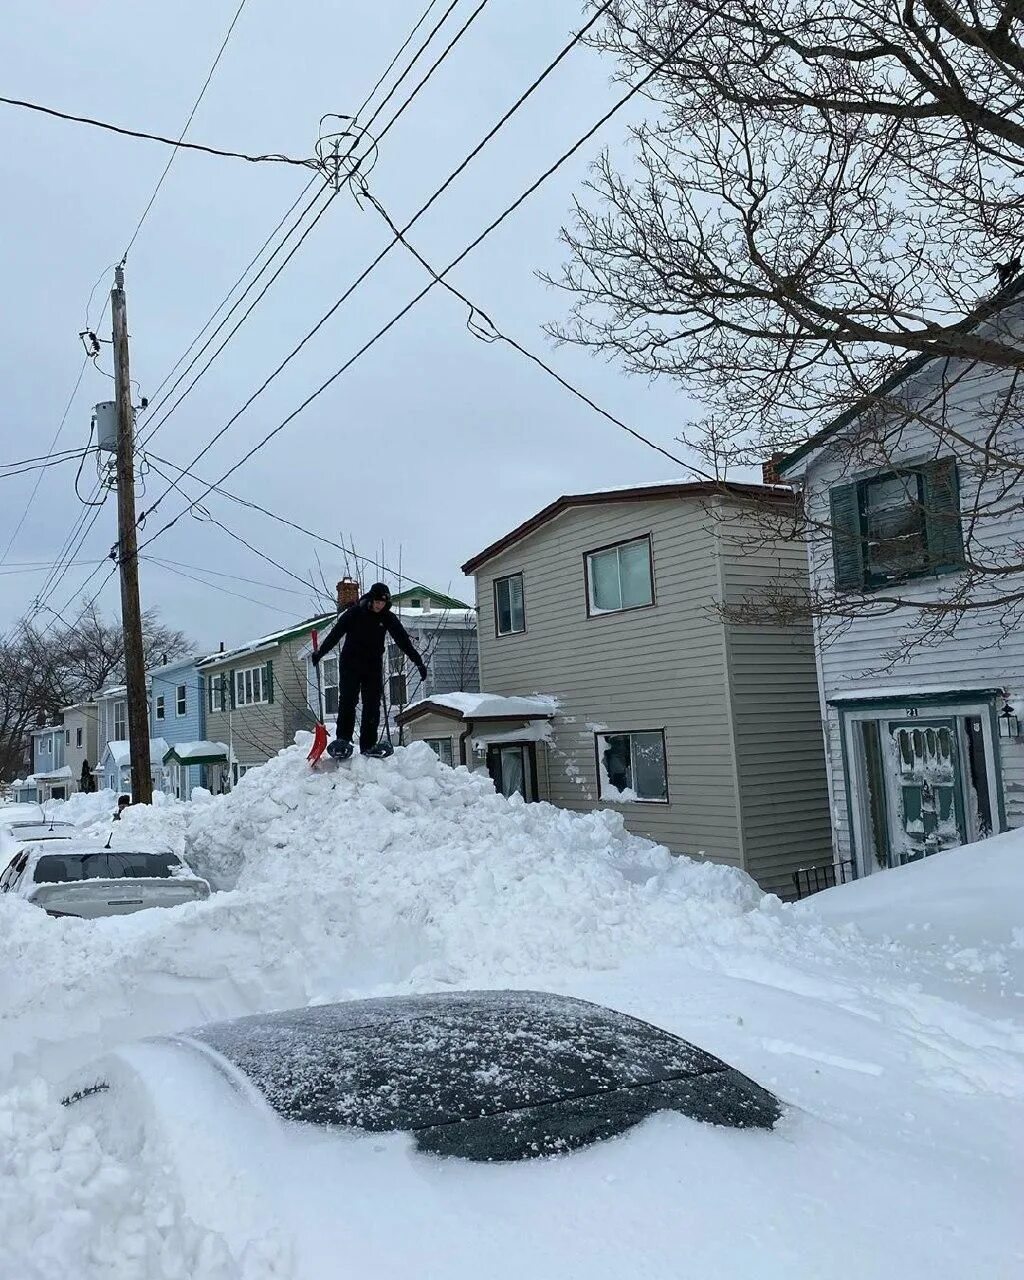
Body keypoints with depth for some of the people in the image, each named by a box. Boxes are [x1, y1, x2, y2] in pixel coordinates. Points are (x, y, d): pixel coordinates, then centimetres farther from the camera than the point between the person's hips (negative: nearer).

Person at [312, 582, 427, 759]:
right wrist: (320, 652, -13)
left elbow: (403, 640, 0)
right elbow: (335, 633, -7)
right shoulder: (355, 612, -7)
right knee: (347, 701, -12)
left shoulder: (388, 618, 0)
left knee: (372, 705, -3)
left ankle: (368, 744, -2)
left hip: (373, 666, 3)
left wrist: (418, 662, -4)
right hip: (350, 664, -3)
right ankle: (342, 739, -12)